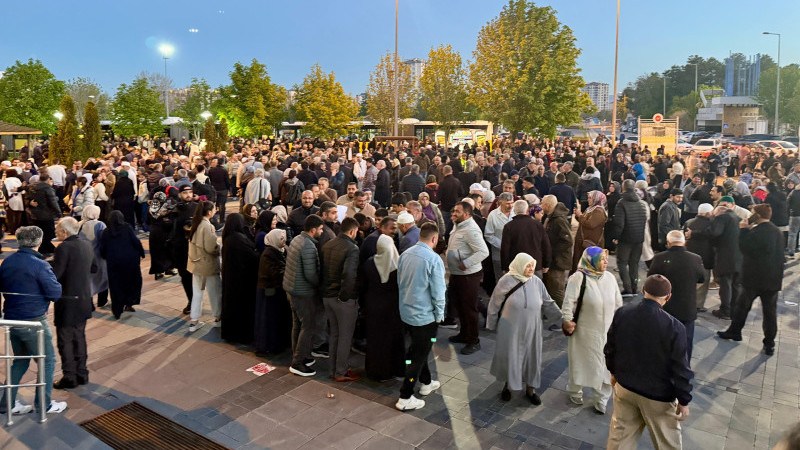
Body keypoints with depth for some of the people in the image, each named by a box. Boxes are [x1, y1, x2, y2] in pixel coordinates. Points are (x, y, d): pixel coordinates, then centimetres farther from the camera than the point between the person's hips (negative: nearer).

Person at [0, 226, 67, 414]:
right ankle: (44, 404, 14)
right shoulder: (39, 265, -20)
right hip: (33, 321, -7)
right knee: (48, 361, 8)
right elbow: (55, 293, -18)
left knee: (20, 361, 22)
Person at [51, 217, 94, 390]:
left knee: (65, 340, 4)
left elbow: (55, 275, -20)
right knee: (79, 337, 17)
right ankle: (81, 374, 25)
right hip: (84, 299, 8)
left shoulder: (64, 248, -18)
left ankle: (69, 377, 12)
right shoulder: (87, 245, 5)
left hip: (68, 301, -8)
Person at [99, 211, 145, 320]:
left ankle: (117, 311, 12)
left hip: (113, 263, 2)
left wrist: (106, 258, 21)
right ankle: (129, 304, 9)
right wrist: (142, 253, 1)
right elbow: (136, 241, -9)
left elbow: (102, 250, 4)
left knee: (116, 286, 10)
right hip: (130, 260, -2)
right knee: (134, 282, 16)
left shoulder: (105, 232, 4)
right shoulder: (127, 227, -2)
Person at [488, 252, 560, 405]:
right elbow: (495, 304, -4)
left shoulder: (537, 282, -5)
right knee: (509, 357, 9)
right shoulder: (506, 281, -13)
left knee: (532, 357, 12)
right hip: (511, 329, -2)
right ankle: (508, 385, 34)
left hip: (531, 329, 3)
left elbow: (548, 303, 7)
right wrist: (492, 325, 2)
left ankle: (530, 388, 32)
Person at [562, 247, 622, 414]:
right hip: (585, 331, -4)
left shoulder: (610, 277, 1)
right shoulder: (579, 278, -16)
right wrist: (567, 320, -24)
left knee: (605, 365, 9)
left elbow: (618, 303, 11)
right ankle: (575, 391, 38)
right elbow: (569, 301, -19)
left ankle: (601, 399, 27)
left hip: (607, 331, 4)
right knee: (581, 362, 14)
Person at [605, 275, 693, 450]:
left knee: (619, 436, 20)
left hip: (624, 387, 4)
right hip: (658, 396, -4)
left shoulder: (621, 314, -12)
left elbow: (610, 349, 2)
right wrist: (684, 401, -3)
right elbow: (680, 369, -17)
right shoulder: (674, 327, -25)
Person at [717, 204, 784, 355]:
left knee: (742, 305, 12)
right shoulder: (778, 232, 7)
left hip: (754, 278, -6)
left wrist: (743, 230, -3)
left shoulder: (756, 232, -18)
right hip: (773, 280, 6)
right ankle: (769, 343, 13)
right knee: (770, 311, 9)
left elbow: (744, 247, -11)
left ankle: (734, 332, 24)